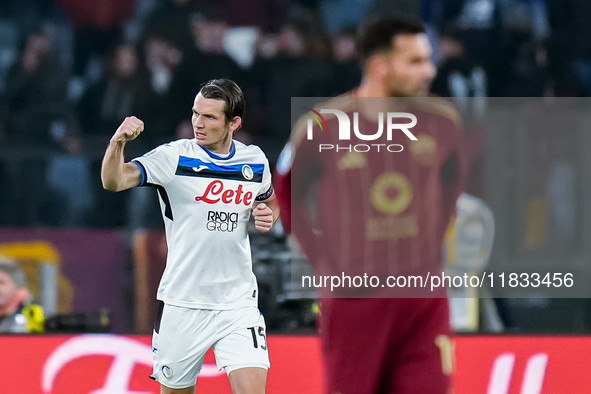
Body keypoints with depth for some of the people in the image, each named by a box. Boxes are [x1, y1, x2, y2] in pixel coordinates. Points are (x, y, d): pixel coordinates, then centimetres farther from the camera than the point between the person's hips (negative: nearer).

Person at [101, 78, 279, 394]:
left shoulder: (255, 161, 4)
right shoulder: (174, 157, -8)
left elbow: (270, 200, 24)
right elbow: (113, 181, -20)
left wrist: (268, 216, 0)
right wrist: (118, 142, -40)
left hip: (237, 303, 1)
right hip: (182, 305, -1)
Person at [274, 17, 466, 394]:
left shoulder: (441, 121, -1)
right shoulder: (322, 129, -10)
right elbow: (288, 193, 6)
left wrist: (432, 241, 11)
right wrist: (324, 261, 2)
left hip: (425, 297, 2)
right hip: (354, 300, -2)